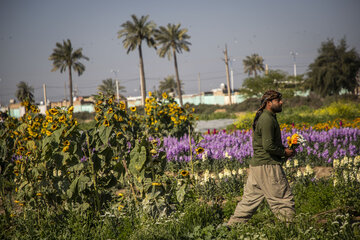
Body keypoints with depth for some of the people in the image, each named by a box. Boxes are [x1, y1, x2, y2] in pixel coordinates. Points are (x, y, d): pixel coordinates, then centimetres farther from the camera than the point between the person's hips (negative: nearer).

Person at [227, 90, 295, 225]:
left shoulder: (261, 118, 18)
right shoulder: (267, 120, -15)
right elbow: (268, 145, -23)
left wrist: (283, 149, 12)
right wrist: (284, 152, -9)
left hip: (255, 164, 10)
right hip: (268, 166, -10)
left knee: (250, 200, 13)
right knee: (284, 201, -2)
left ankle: (232, 226, 14)